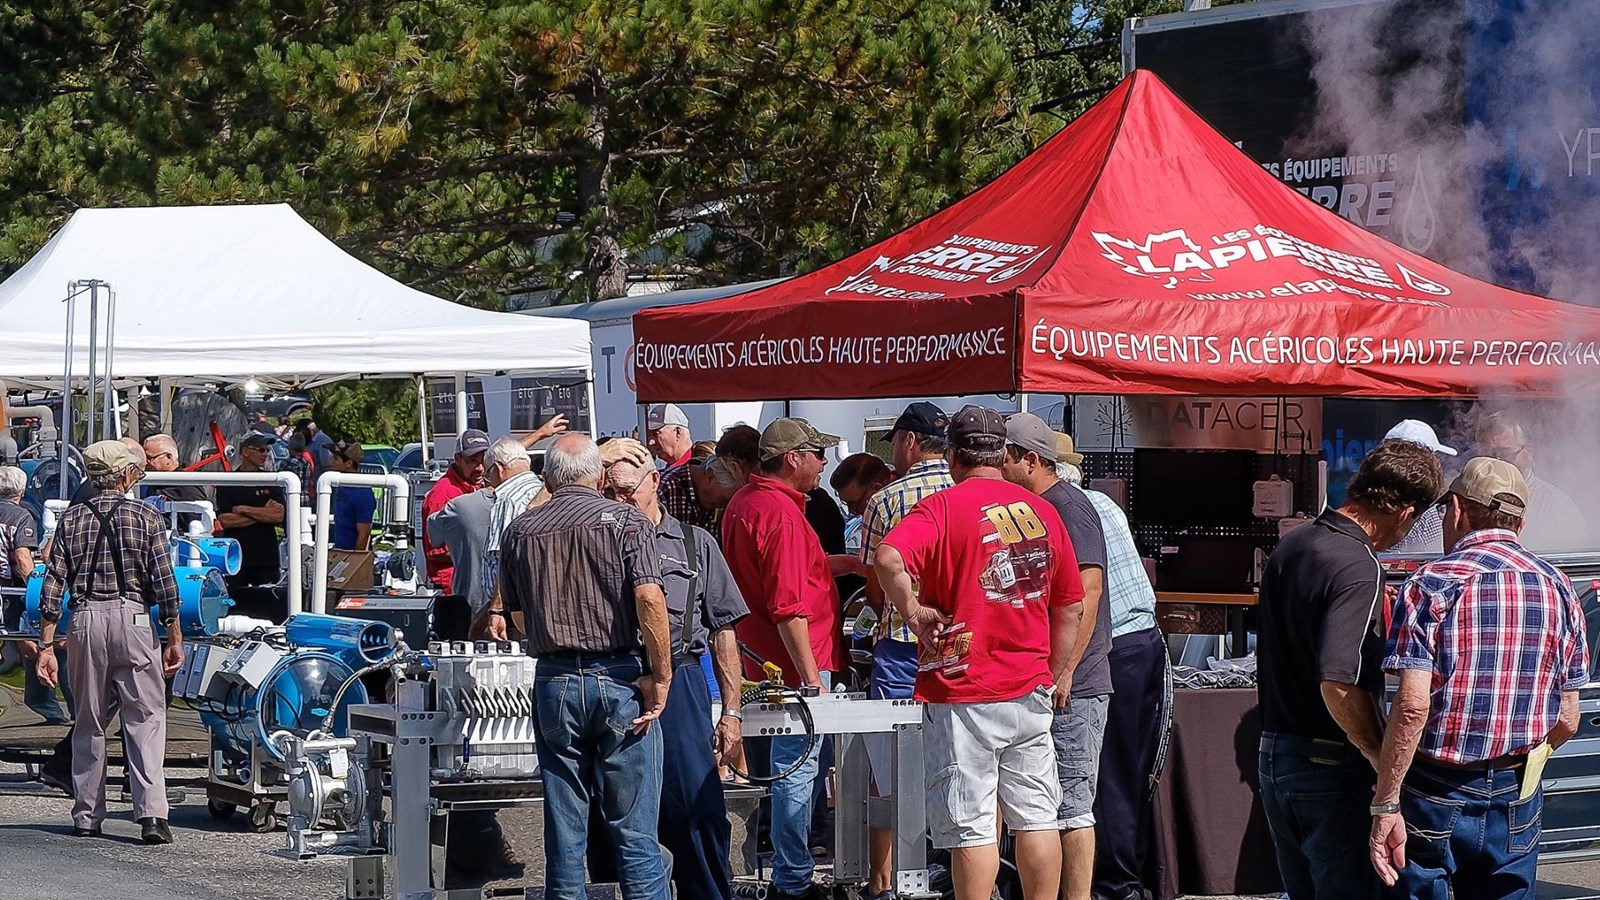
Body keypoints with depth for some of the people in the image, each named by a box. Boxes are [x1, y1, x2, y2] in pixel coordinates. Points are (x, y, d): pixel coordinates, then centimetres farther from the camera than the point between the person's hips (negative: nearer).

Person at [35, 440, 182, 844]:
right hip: (132, 616, -3)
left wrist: (46, 647, 6)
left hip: (85, 620, 3)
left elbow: (52, 585, 5)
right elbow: (164, 583, -2)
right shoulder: (146, 516, 2)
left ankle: (86, 817, 15)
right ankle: (151, 812, -14)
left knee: (88, 721, 13)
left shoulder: (72, 519, 9)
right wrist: (174, 638, 4)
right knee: (146, 717, -2)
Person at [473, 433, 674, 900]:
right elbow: (649, 598, -15)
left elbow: (517, 615, 15)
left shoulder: (520, 530, 8)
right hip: (619, 681, -3)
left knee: (564, 829, 7)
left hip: (554, 682, 3)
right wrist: (660, 676, -10)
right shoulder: (627, 521, -2)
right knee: (634, 830, 0)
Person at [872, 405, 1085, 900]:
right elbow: (1070, 606, 14)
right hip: (1031, 692, 5)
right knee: (1036, 817, 11)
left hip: (962, 695, -5)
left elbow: (888, 559, -27)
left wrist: (913, 611, -13)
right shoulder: (1042, 511, 9)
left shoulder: (942, 507, -8)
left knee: (971, 827, -2)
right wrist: (1057, 674, 22)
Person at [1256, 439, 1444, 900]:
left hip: (1274, 754, 9)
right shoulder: (1357, 569, -21)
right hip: (1330, 765, -9)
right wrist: (1384, 759, -18)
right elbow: (1339, 685, -29)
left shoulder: (1289, 546, 8)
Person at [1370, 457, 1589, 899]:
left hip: (1436, 795, -4)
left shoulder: (1431, 585, -10)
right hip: (1518, 802, 4)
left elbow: (1412, 706, -19)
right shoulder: (1557, 588, 4)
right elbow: (1566, 720, 8)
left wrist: (1385, 805, -16)